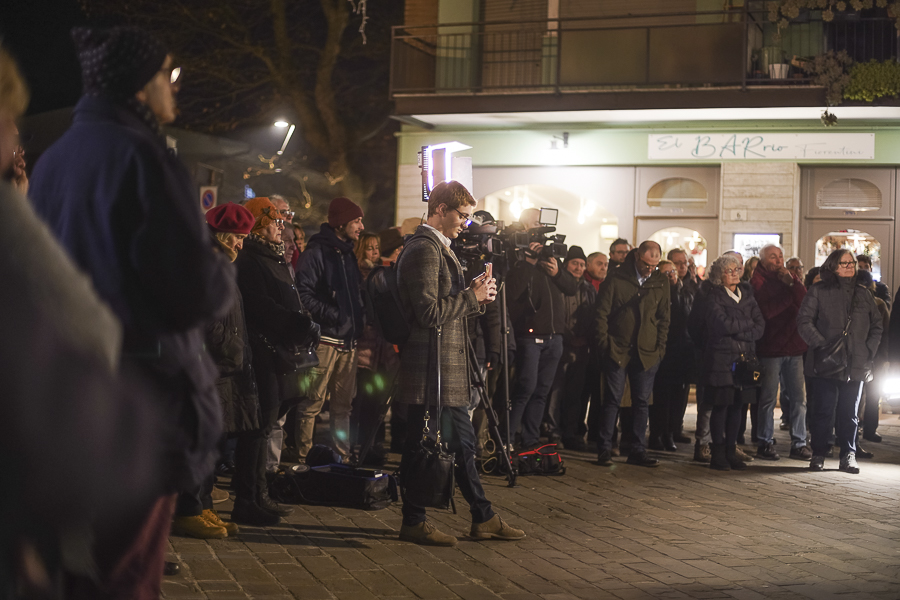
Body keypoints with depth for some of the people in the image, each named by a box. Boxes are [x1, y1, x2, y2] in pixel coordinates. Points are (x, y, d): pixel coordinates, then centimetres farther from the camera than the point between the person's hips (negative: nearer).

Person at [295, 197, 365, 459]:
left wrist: (357, 324, 13)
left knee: (343, 404, 11)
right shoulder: (316, 252, -7)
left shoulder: (349, 254, 19)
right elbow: (304, 293, -16)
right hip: (325, 339, -8)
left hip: (348, 341, 8)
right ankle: (303, 457, -1)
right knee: (312, 403, -6)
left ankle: (342, 457, 18)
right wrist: (332, 315, -19)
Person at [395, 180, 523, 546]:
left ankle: (483, 519, 21)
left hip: (447, 371, 11)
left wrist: (475, 295, 6)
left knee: (462, 443, 14)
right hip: (430, 369, -11)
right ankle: (414, 523, 10)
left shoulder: (438, 249, 18)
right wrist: (473, 296, -13)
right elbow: (429, 312, -23)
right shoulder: (424, 249, -15)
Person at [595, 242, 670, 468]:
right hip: (618, 350, -3)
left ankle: (638, 451, 12)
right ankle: (604, 449, 5)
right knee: (612, 400, -1)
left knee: (642, 402, 6)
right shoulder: (616, 279, -3)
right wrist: (604, 342, -6)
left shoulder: (661, 282, 8)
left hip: (648, 353, 3)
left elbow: (664, 317, 14)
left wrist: (660, 346, 6)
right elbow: (602, 312, 0)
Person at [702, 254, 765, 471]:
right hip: (721, 360, -5)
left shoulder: (747, 296, 14)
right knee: (721, 406, -3)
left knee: (737, 406, 5)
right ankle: (718, 454, 3)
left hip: (744, 359, 5)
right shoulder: (714, 299, -2)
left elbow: (760, 327, 5)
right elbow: (724, 324, -18)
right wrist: (748, 323, -4)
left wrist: (739, 333, -11)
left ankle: (731, 452, 12)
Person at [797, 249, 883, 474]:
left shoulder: (863, 293, 12)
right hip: (825, 363, -3)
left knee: (849, 413, 8)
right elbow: (804, 321, -5)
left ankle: (848, 455, 15)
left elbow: (877, 325, 16)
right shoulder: (819, 291, 1)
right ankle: (819, 454, 11)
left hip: (856, 365, 3)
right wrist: (821, 345, -14)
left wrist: (869, 350, 4)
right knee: (823, 411, 1)